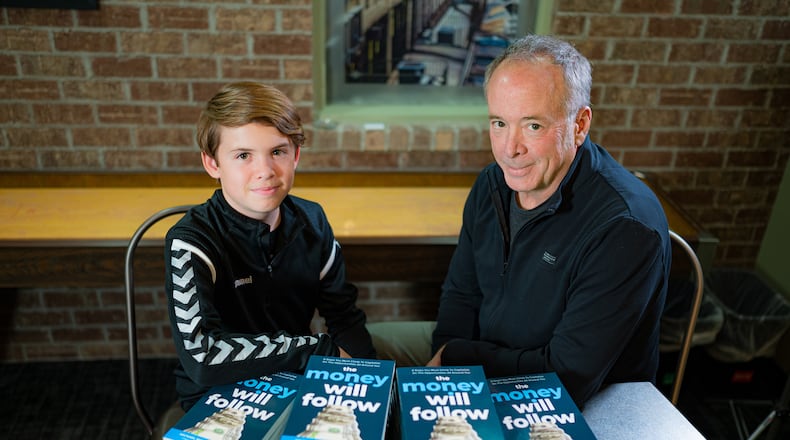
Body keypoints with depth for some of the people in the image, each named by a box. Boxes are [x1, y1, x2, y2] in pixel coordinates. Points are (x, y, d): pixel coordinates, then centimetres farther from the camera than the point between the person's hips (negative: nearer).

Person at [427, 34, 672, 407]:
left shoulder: (626, 229, -26)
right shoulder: (492, 184, -3)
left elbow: (569, 377, -25)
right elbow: (460, 295, 6)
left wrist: (453, 357, -15)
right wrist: (440, 375, -11)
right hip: (486, 388, 7)